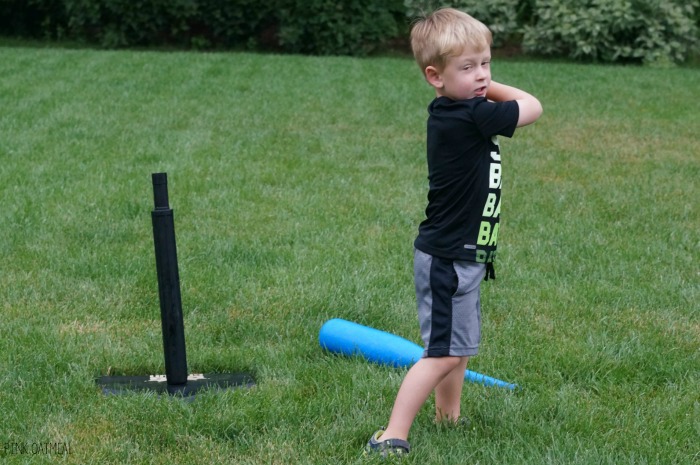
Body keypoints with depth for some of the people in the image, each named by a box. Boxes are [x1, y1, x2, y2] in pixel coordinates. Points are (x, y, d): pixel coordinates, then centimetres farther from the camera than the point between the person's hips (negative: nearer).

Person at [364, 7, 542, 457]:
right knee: (444, 353, -7)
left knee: (460, 346, 21)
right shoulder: (468, 117, -23)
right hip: (448, 259, -10)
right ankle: (392, 437, -4)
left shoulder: (453, 113, 5)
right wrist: (493, 90, 0)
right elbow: (532, 108, -11)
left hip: (460, 256, 10)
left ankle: (449, 419, 35)